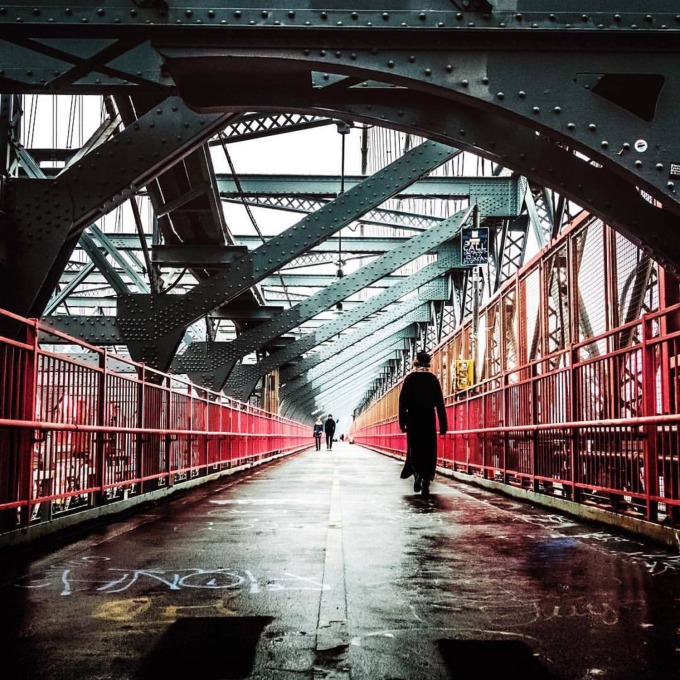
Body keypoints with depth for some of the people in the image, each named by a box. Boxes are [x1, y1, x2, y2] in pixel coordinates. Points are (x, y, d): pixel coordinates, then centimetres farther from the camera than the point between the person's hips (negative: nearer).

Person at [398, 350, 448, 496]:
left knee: (414, 449, 8)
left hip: (413, 418, 0)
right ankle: (426, 481, -1)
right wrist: (443, 424, 3)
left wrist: (402, 421, 2)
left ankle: (417, 473, -14)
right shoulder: (433, 379, 3)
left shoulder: (409, 378, 1)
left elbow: (402, 401, -2)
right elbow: (440, 403, 0)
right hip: (429, 419, 0)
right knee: (429, 451, 5)